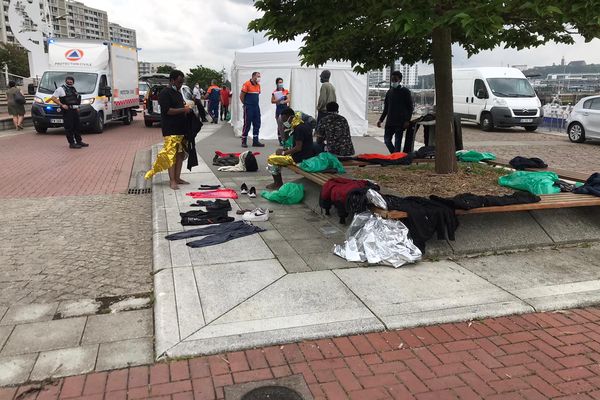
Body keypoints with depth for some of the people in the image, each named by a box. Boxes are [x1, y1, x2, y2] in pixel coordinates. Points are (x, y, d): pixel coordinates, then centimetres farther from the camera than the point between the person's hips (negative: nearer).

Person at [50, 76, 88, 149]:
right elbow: (53, 98, -8)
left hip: (75, 110, 7)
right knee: (69, 127, -6)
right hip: (67, 110, -7)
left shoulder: (74, 89, 18)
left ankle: (79, 141, 23)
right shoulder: (61, 89, -3)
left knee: (76, 126, 14)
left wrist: (77, 107, 15)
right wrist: (62, 105, -17)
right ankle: (72, 143, -5)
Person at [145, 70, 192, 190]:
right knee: (171, 155, -8)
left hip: (181, 129, 9)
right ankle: (172, 181, -6)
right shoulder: (165, 93, -8)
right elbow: (167, 110, -17)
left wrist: (187, 107, 10)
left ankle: (177, 178, 17)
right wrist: (183, 109, -17)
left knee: (180, 154, 9)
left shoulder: (178, 93, 20)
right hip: (170, 130, -9)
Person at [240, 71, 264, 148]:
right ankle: (244, 142, 7)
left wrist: (255, 103, 11)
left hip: (256, 107, 7)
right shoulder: (247, 84, -9)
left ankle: (255, 141, 14)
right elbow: (241, 96, -7)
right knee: (247, 125, -2)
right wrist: (245, 104, 1)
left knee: (257, 124, 7)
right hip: (248, 107, -7)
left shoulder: (258, 85, 11)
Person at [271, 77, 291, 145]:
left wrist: (283, 102, -19)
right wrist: (278, 100, -17)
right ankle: (281, 140, 4)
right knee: (279, 125, 0)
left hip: (285, 108, 0)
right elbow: (272, 101, -1)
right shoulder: (274, 92, 4)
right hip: (278, 109, 0)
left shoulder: (286, 91, 7)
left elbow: (289, 100, -1)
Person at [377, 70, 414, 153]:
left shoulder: (405, 92, -1)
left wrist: (407, 120, -13)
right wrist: (381, 119, 13)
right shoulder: (389, 92, 14)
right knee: (387, 139, 5)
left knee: (397, 141, -5)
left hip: (400, 122, -5)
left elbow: (410, 108, -3)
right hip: (390, 122, 6)